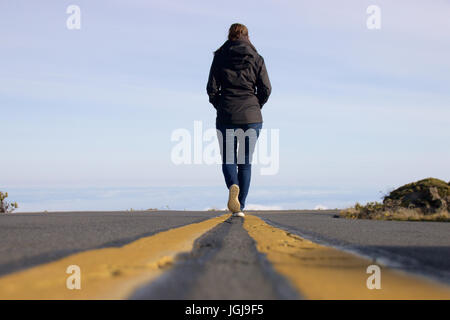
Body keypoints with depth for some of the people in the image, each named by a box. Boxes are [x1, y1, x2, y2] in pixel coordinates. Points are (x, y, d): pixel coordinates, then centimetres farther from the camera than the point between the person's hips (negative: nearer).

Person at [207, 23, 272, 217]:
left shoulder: (219, 58, 2)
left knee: (228, 160, 8)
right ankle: (240, 207, 5)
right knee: (245, 162, 9)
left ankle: (233, 186, -24)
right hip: (251, 117, 1)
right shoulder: (256, 59, 3)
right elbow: (266, 89, -1)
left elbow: (211, 89, -2)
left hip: (226, 116, -1)